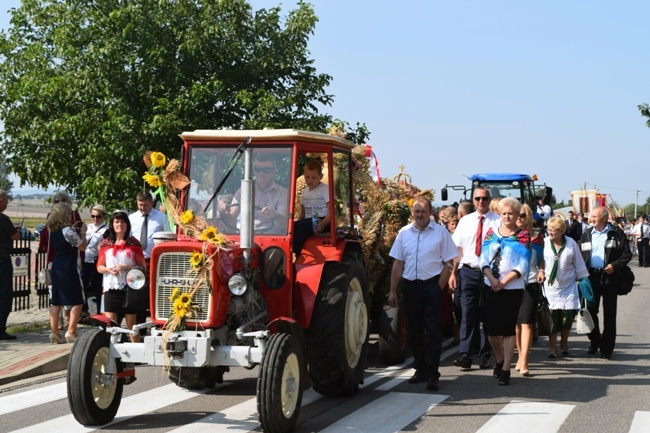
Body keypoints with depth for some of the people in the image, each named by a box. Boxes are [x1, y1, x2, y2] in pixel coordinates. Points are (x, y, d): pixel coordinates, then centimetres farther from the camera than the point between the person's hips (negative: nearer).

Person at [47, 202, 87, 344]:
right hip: (69, 268, -8)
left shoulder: (53, 231, 8)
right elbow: (82, 246, -11)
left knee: (56, 301, 9)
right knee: (77, 301, 1)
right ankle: (71, 332, -2)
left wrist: (77, 232, 16)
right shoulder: (68, 230, -15)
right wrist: (83, 232, 4)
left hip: (56, 267, 8)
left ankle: (54, 331, 8)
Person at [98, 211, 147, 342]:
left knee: (132, 324, 4)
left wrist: (126, 267, -14)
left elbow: (142, 267, 1)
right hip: (110, 288, 2)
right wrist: (109, 270, -10)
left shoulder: (133, 244, 4)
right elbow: (99, 267, 11)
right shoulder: (106, 244, 11)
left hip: (129, 288, -2)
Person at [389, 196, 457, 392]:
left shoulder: (440, 232, -1)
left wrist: (439, 287, -11)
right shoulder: (404, 233, 7)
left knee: (433, 331, -4)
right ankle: (421, 370, 24)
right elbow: (398, 264, 9)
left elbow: (448, 263, -3)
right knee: (414, 331, 11)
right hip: (410, 286, 4)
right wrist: (393, 291, 5)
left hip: (432, 286, -4)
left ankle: (432, 375, -2)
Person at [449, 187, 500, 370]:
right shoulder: (465, 221, 9)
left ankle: (484, 356, 15)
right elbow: (457, 248, 8)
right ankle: (465, 355, -4)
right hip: (468, 272, 2)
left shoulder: (497, 221, -2)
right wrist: (452, 273, 2)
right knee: (468, 314, -2)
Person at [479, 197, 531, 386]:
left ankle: (505, 369, 6)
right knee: (490, 328, 4)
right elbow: (483, 259, 3)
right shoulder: (492, 232, 8)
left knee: (508, 328, -1)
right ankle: (499, 360, 29)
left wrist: (504, 280, -16)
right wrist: (492, 278, -13)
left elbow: (523, 265, -8)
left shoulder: (523, 236, -1)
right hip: (491, 287, 3)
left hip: (513, 288, -3)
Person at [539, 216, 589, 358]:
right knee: (552, 318, -6)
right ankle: (553, 347, 6)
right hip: (550, 286, -1)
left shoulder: (571, 243, -1)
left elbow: (579, 264, 7)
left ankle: (564, 343, 24)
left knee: (567, 317, 0)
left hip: (568, 287, 1)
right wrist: (540, 271, -6)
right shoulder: (544, 242, -4)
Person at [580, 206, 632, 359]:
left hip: (609, 278, -3)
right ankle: (594, 341, 23)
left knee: (609, 315, 2)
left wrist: (615, 265, -16)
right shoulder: (586, 234, 9)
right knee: (591, 311, 6)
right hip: (591, 278, 3)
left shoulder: (616, 234, -1)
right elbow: (580, 255, 10)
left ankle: (606, 348, 9)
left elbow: (627, 254, -1)